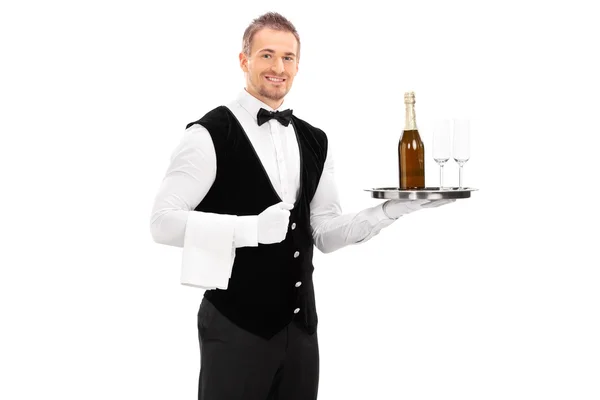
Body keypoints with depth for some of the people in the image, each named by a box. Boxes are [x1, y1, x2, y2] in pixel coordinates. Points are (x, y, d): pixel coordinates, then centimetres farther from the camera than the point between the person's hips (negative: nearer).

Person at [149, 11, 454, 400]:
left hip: (300, 324, 6)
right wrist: (252, 228, -27)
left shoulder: (315, 142, 9)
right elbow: (164, 221, -16)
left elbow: (324, 233, 11)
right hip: (235, 326, -6)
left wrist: (387, 211, -4)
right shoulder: (211, 135, -10)